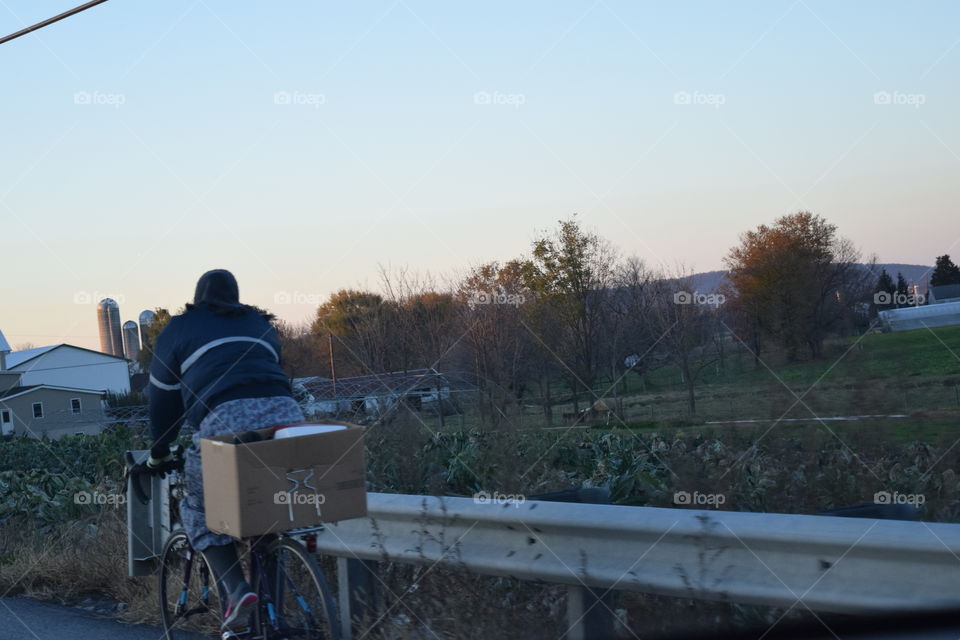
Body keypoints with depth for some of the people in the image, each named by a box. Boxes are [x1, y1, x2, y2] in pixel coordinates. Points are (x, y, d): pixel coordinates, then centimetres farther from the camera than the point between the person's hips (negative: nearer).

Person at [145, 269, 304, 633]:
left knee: (199, 508, 11)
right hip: (285, 413, 4)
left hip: (227, 419, -4)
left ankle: (236, 589, -8)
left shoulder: (179, 330, 20)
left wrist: (159, 452, 34)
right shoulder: (261, 324, 31)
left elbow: (163, 399, 22)